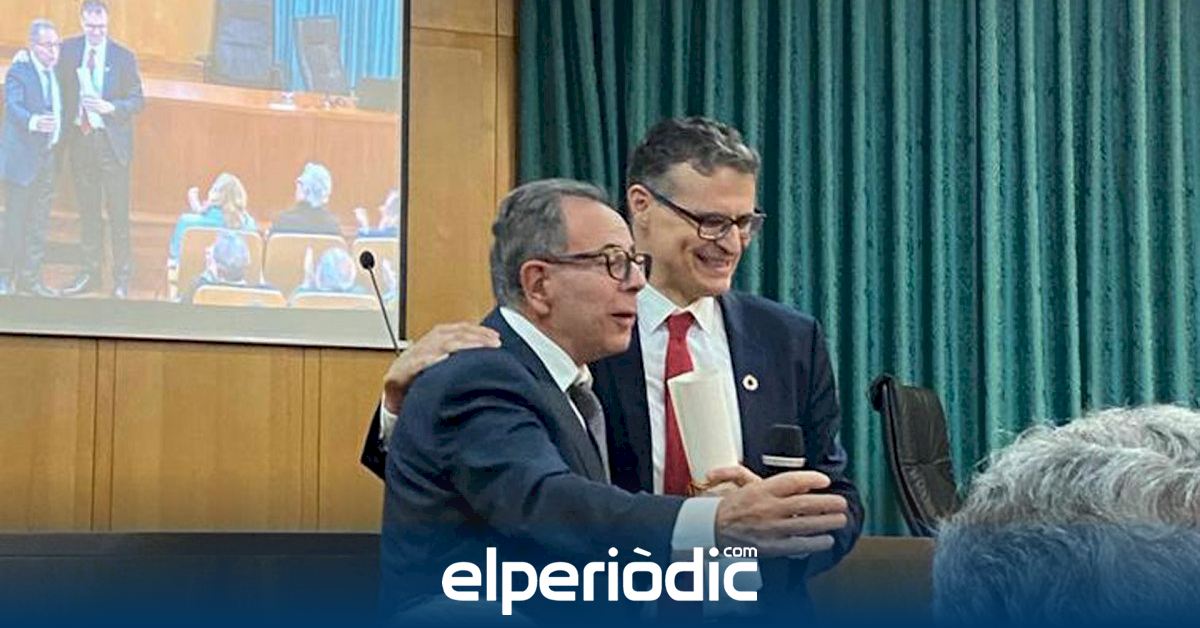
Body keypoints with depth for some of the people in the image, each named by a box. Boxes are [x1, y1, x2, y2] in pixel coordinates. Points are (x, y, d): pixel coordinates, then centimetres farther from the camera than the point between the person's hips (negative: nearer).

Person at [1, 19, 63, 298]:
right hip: (22, 158, -7)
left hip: (47, 158, 7)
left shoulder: (55, 74, 12)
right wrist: (33, 121, -42)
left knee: (39, 223, 11)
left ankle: (30, 277, 18)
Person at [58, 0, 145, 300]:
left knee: (117, 212, -2)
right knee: (87, 210, 11)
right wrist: (66, 123, -3)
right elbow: (61, 91, 9)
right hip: (80, 138, 3)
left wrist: (111, 107, -18)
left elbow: (137, 99, -2)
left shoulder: (123, 57, -4)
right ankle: (91, 272, 20)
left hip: (112, 141, -3)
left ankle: (122, 276, 7)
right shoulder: (68, 51, 4)